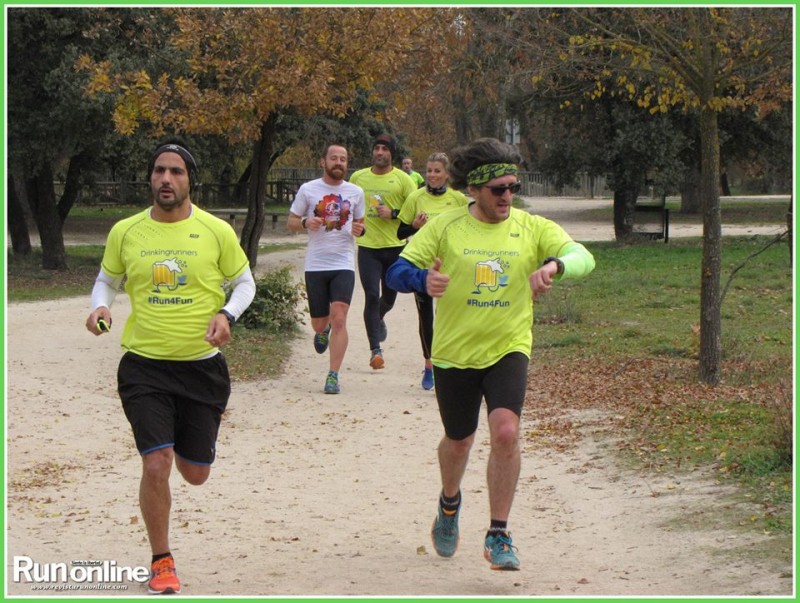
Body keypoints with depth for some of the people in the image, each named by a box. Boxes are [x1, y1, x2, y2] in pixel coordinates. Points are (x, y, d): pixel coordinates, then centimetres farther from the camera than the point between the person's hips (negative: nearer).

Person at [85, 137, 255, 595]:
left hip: (202, 366, 1)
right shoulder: (125, 232, -1)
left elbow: (245, 283, 6)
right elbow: (107, 281, 13)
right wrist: (101, 307, -9)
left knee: (196, 474, 10)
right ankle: (162, 562, 8)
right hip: (145, 366, 0)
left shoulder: (217, 231, -5)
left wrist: (227, 314, -13)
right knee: (156, 465, -13)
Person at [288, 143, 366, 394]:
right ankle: (324, 330, 47)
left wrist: (360, 230, -6)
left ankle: (333, 376, -10)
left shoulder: (356, 192, 6)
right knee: (319, 324, 8)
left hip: (344, 264, 0)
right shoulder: (308, 190, 2)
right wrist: (306, 223, -14)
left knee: (339, 319, -15)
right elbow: (291, 222, 8)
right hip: (315, 265, 0)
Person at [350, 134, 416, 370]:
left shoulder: (402, 179, -2)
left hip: (395, 246, 0)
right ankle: (376, 349, -9)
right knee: (372, 297, -11)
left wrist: (393, 214, -16)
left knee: (389, 297, 14)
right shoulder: (357, 178, 6)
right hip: (367, 246, 0)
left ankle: (378, 319, 49)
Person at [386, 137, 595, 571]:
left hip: (508, 349, 0)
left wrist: (553, 265, -38)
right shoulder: (444, 228, -3)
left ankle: (498, 536, -8)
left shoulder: (532, 228, -2)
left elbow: (583, 258, -14)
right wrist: (423, 279, -32)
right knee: (459, 440, 16)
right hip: (454, 352, 1)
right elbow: (397, 271, -7)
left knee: (506, 433, -21)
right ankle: (449, 503, 50)